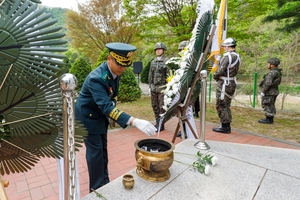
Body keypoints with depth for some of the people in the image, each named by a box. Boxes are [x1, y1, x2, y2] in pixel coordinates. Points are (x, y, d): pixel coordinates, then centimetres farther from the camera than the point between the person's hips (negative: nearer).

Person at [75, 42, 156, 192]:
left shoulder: (115, 71, -9)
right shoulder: (96, 78, -34)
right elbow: (106, 106, -44)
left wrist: (113, 108, -8)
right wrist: (134, 121, -54)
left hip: (100, 114, 8)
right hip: (88, 116, -7)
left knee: (103, 149, 15)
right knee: (95, 151, -2)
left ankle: (104, 182, 32)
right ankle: (97, 188, 17)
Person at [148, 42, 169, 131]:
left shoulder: (167, 61, -4)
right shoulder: (153, 61, 15)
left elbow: (169, 75, -9)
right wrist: (150, 85, 15)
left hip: (162, 88, -6)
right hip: (153, 88, 6)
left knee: (162, 107, -1)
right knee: (154, 106, 11)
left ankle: (161, 124, 9)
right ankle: (157, 122, 24)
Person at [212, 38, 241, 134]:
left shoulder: (227, 56, -17)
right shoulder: (237, 56, 12)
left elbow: (221, 70, -21)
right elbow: (233, 70, 12)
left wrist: (215, 76, -2)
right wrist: (218, 76, 7)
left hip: (224, 83, -9)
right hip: (232, 82, 9)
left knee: (221, 105, 0)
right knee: (226, 105, 16)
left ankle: (225, 127, 6)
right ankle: (227, 126, 25)